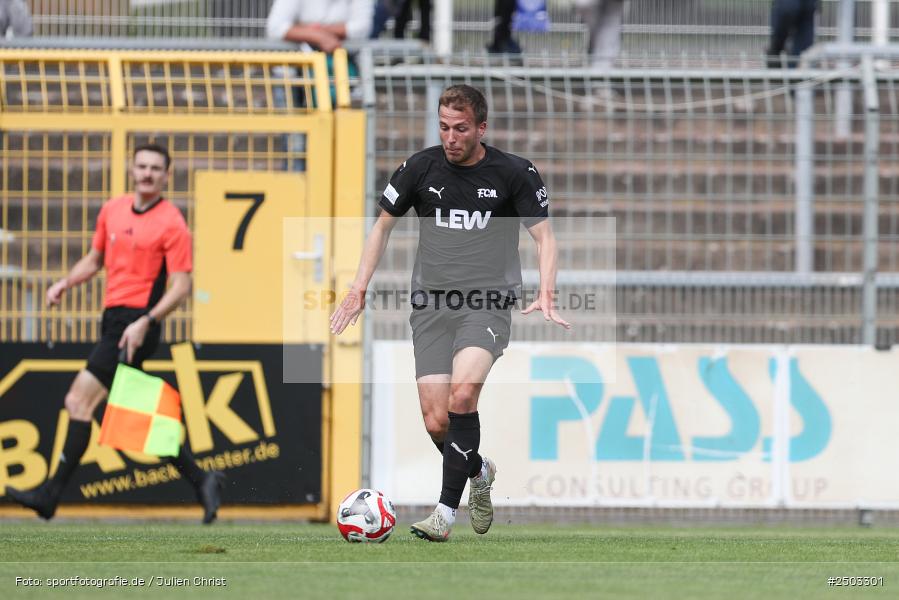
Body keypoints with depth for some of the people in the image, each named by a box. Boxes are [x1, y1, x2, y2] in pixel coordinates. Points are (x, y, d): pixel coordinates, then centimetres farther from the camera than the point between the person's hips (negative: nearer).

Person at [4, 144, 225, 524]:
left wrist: (145, 322, -22)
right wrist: (66, 283, 8)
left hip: (135, 326, -8)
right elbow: (94, 259, 26)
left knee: (80, 401, -11)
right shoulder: (112, 210, 13)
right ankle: (200, 481, 17)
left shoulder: (171, 224, -7)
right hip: (114, 318, 8)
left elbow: (181, 286, -11)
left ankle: (52, 495, -9)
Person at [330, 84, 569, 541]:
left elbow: (543, 236, 2)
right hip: (431, 302, 3)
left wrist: (545, 295, -15)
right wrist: (358, 289, 8)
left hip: (489, 302, -3)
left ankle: (446, 511, -22)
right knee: (436, 423, -6)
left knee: (462, 394, -28)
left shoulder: (514, 173, -1)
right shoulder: (421, 168, 4)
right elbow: (383, 226, 16)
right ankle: (479, 471, 29)